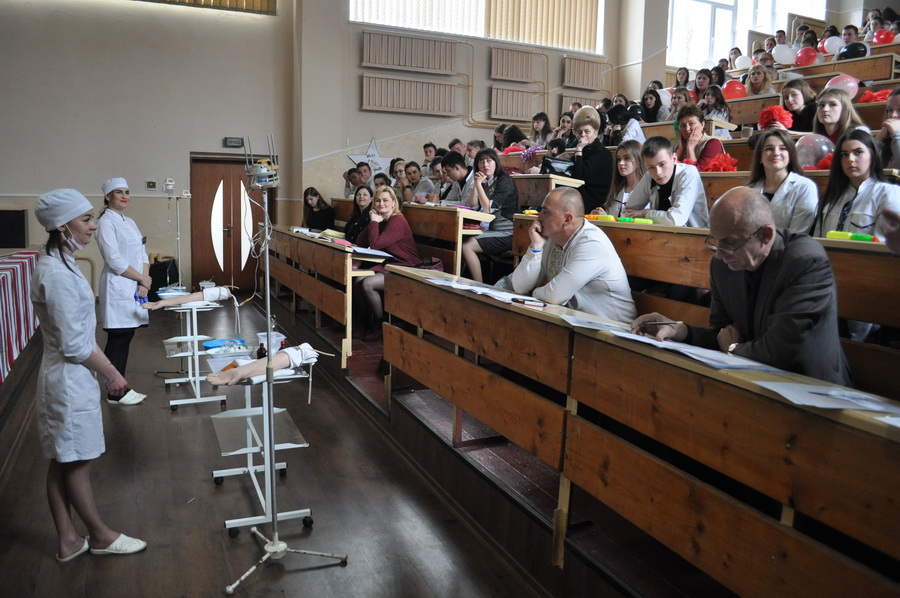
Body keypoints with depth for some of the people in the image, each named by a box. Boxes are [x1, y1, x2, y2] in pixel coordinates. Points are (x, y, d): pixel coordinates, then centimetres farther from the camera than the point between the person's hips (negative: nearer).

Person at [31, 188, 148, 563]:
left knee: (62, 463, 17)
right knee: (76, 463, 7)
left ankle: (68, 541, 29)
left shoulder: (57, 264, 7)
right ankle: (100, 536, 24)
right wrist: (110, 373, -10)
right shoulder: (57, 273, -23)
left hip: (64, 377, 10)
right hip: (70, 381, -10)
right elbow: (74, 344, -22)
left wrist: (104, 367, 17)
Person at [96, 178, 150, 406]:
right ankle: (114, 393, 6)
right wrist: (143, 279, -10)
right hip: (118, 288, -8)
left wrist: (143, 282, -3)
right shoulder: (106, 222, -10)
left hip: (135, 288, 8)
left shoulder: (130, 222, 16)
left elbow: (142, 254, 12)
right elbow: (115, 260, -17)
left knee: (125, 339, 12)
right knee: (117, 341, -2)